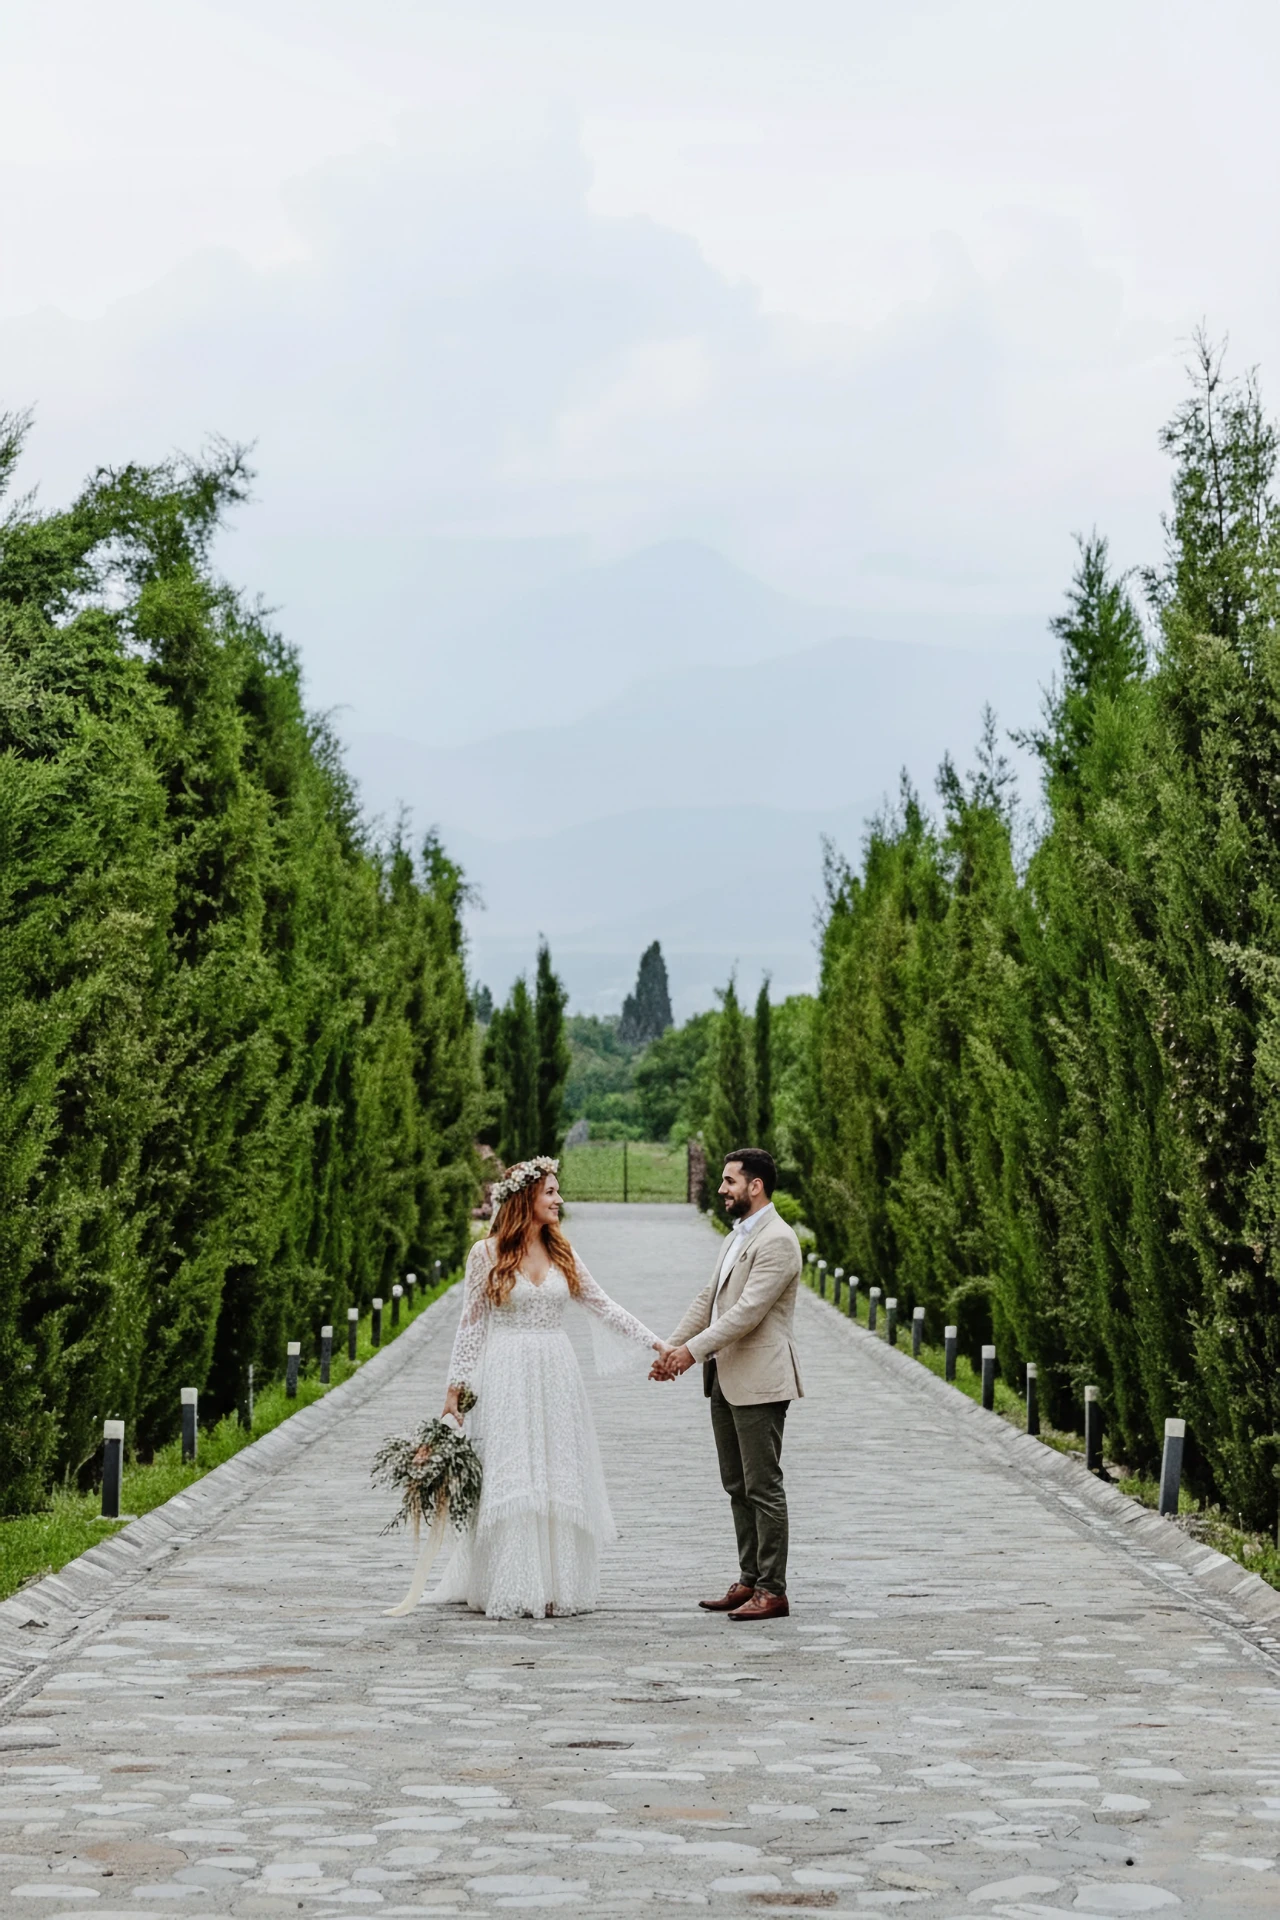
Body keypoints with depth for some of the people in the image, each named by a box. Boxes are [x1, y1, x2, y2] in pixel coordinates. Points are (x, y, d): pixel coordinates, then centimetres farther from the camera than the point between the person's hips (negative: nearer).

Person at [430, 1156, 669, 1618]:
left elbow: (603, 1306, 11)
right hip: (505, 1378, -4)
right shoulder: (487, 1254, -1)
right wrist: (456, 1386, -3)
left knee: (559, 1479, 3)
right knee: (508, 1482, -5)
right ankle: (509, 1591, 0)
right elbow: (471, 1323, 0)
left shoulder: (561, 1254, 9)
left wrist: (653, 1341, 4)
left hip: (556, 1377, 4)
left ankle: (558, 1585, 9)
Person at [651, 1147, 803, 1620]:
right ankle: (749, 1580, 21)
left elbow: (749, 1310, -22)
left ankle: (772, 1591, -1)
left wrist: (695, 1349, -20)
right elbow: (708, 1299, 19)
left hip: (759, 1382, -10)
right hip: (726, 1381, 10)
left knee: (763, 1487, -5)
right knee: (738, 1487, 14)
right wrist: (672, 1347, 11)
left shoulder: (777, 1241, -15)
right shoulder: (737, 1236, 17)